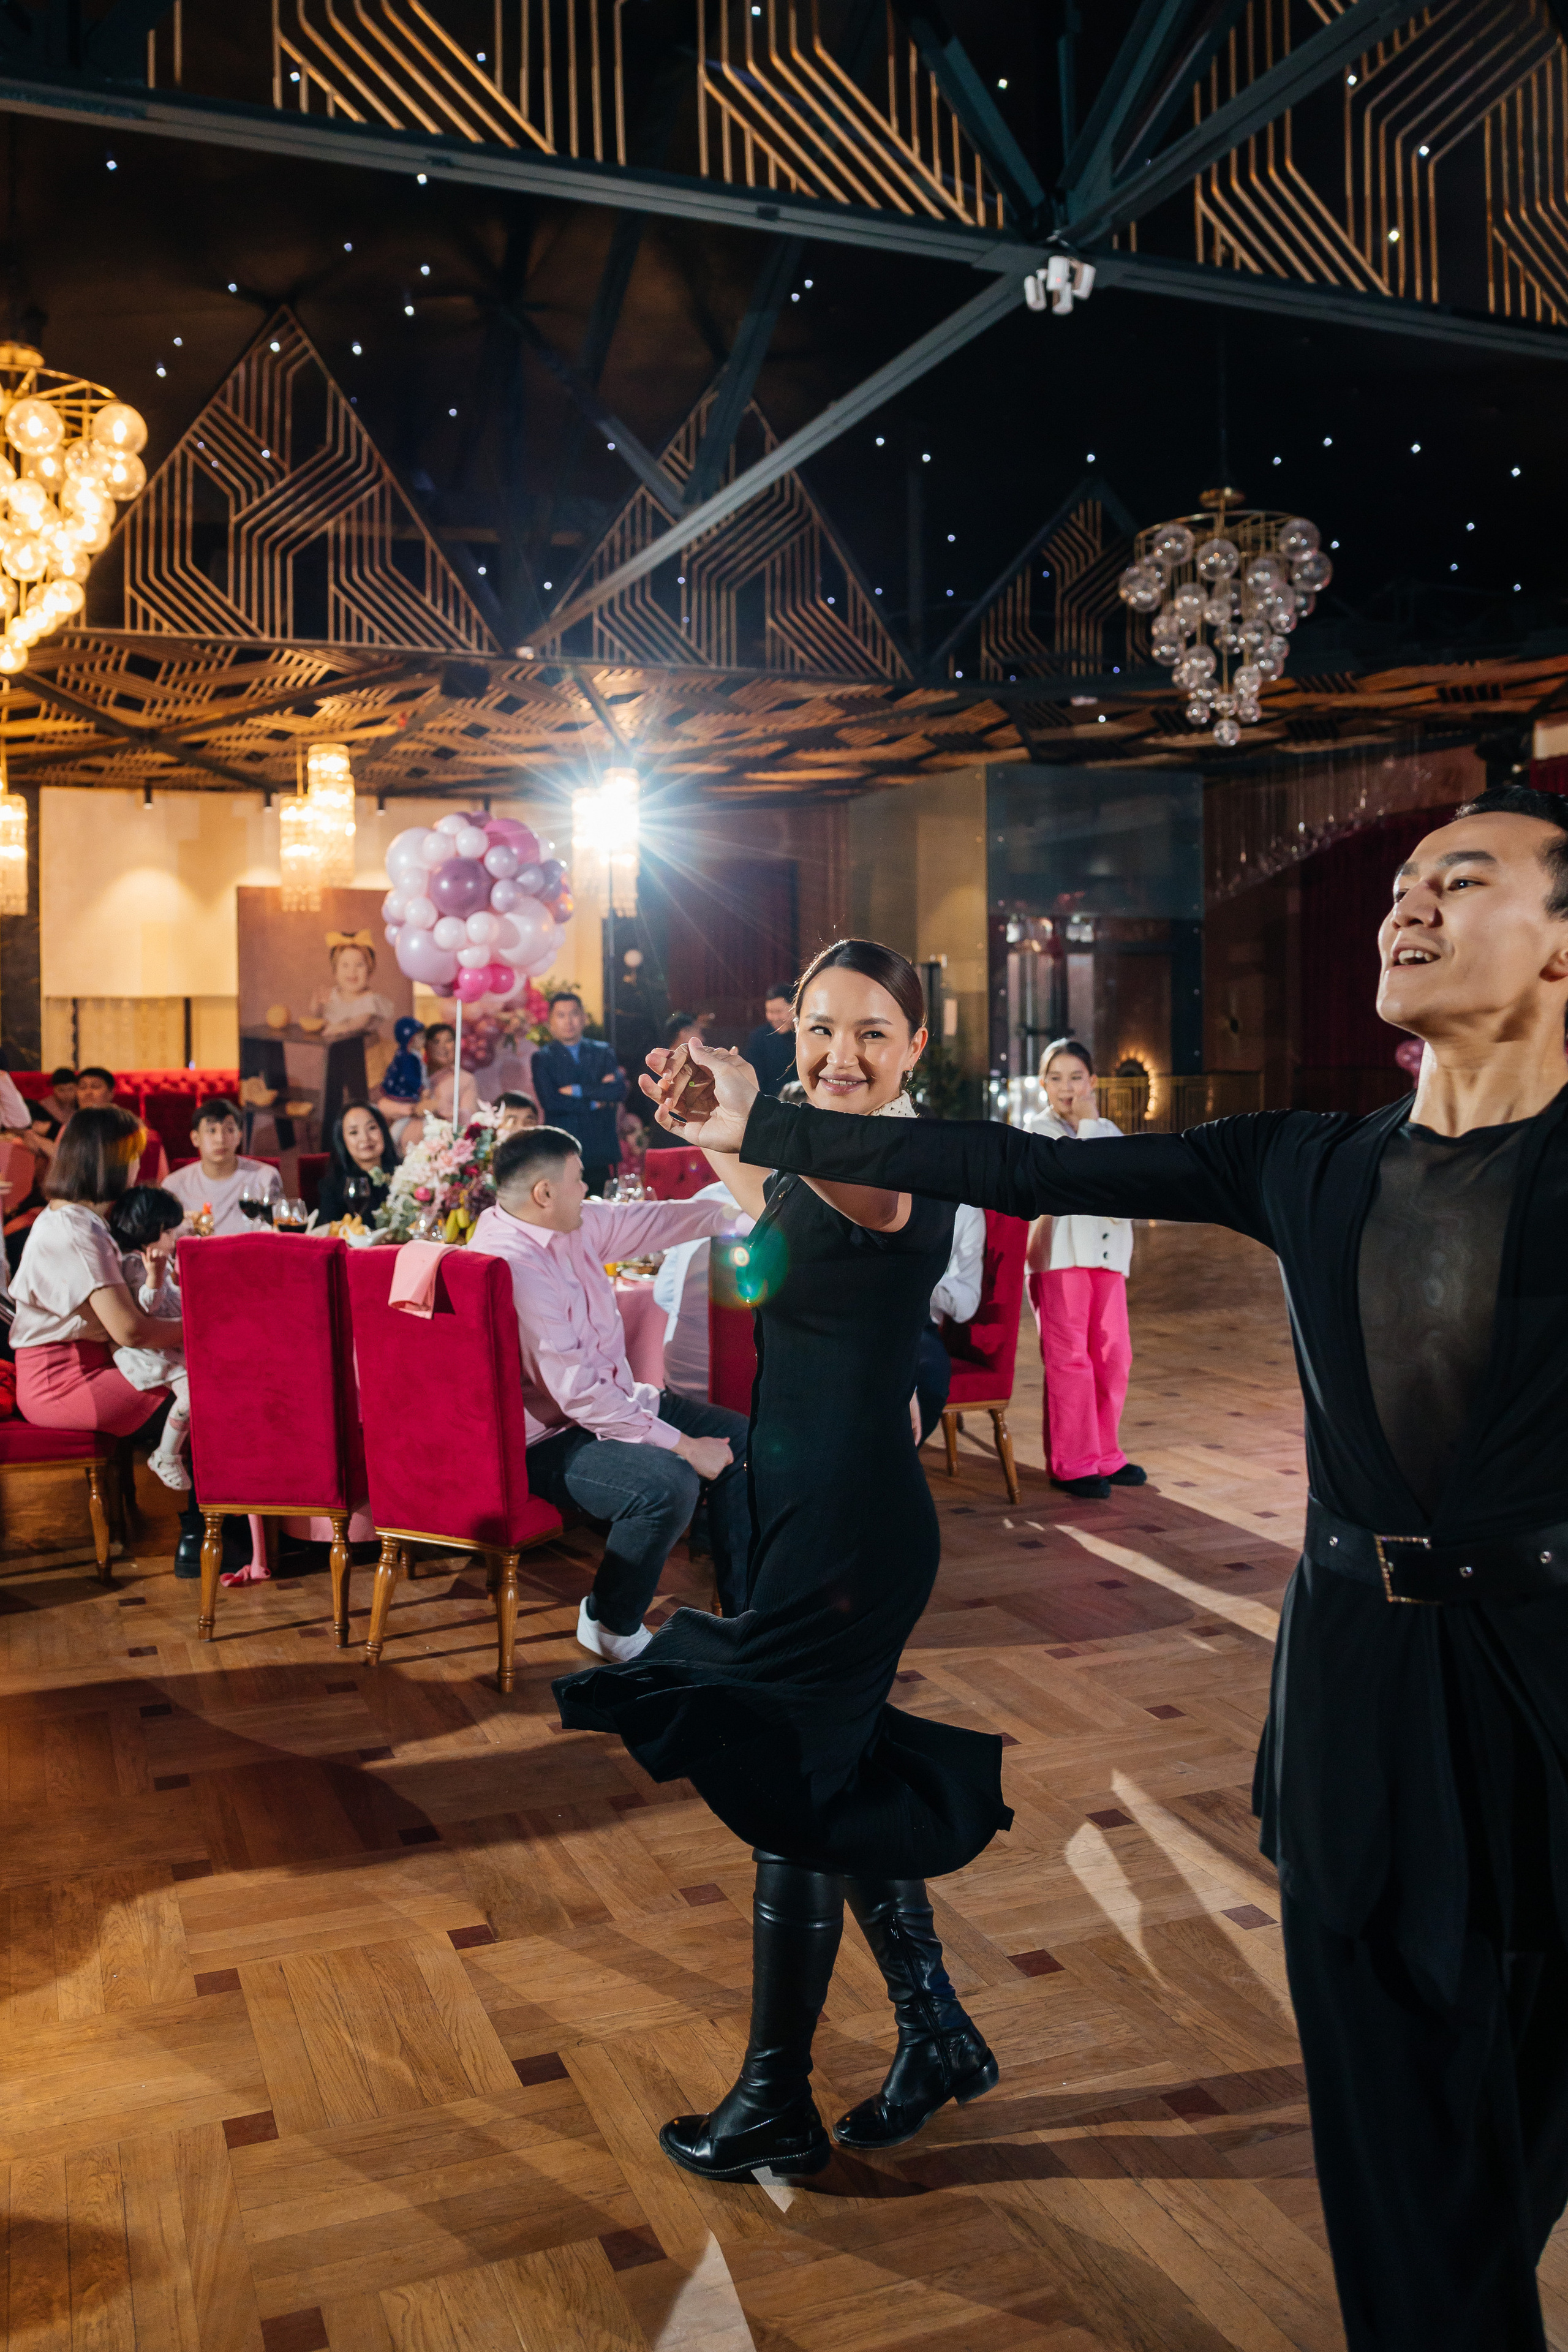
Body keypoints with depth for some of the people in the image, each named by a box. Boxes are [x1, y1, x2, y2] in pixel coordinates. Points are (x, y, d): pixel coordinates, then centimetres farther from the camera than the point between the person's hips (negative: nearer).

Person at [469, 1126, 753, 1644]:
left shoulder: (576, 1225, 0)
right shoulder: (512, 1265, -28)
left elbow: (652, 1221, 16)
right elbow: (576, 1391, -29)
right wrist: (681, 1445, -25)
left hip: (613, 1402, 11)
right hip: (545, 1442, -11)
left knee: (738, 1438, 8)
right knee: (670, 1482, -32)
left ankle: (744, 1610, 16)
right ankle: (609, 1625, -5)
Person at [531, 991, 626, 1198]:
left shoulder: (602, 1053, 12)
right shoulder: (543, 1058, 5)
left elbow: (620, 1091, -3)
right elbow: (550, 1102, -9)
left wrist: (578, 1091, -7)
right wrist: (595, 1102, -5)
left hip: (600, 1153, 2)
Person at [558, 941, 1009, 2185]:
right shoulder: (822, 1158, 9)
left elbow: (873, 1197, -41)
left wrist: (759, 1127, -57)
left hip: (854, 1522, -9)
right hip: (806, 1508, 9)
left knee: (785, 1779, 3)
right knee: (842, 1773, 18)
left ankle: (777, 2106, 23)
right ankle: (939, 2034, 36)